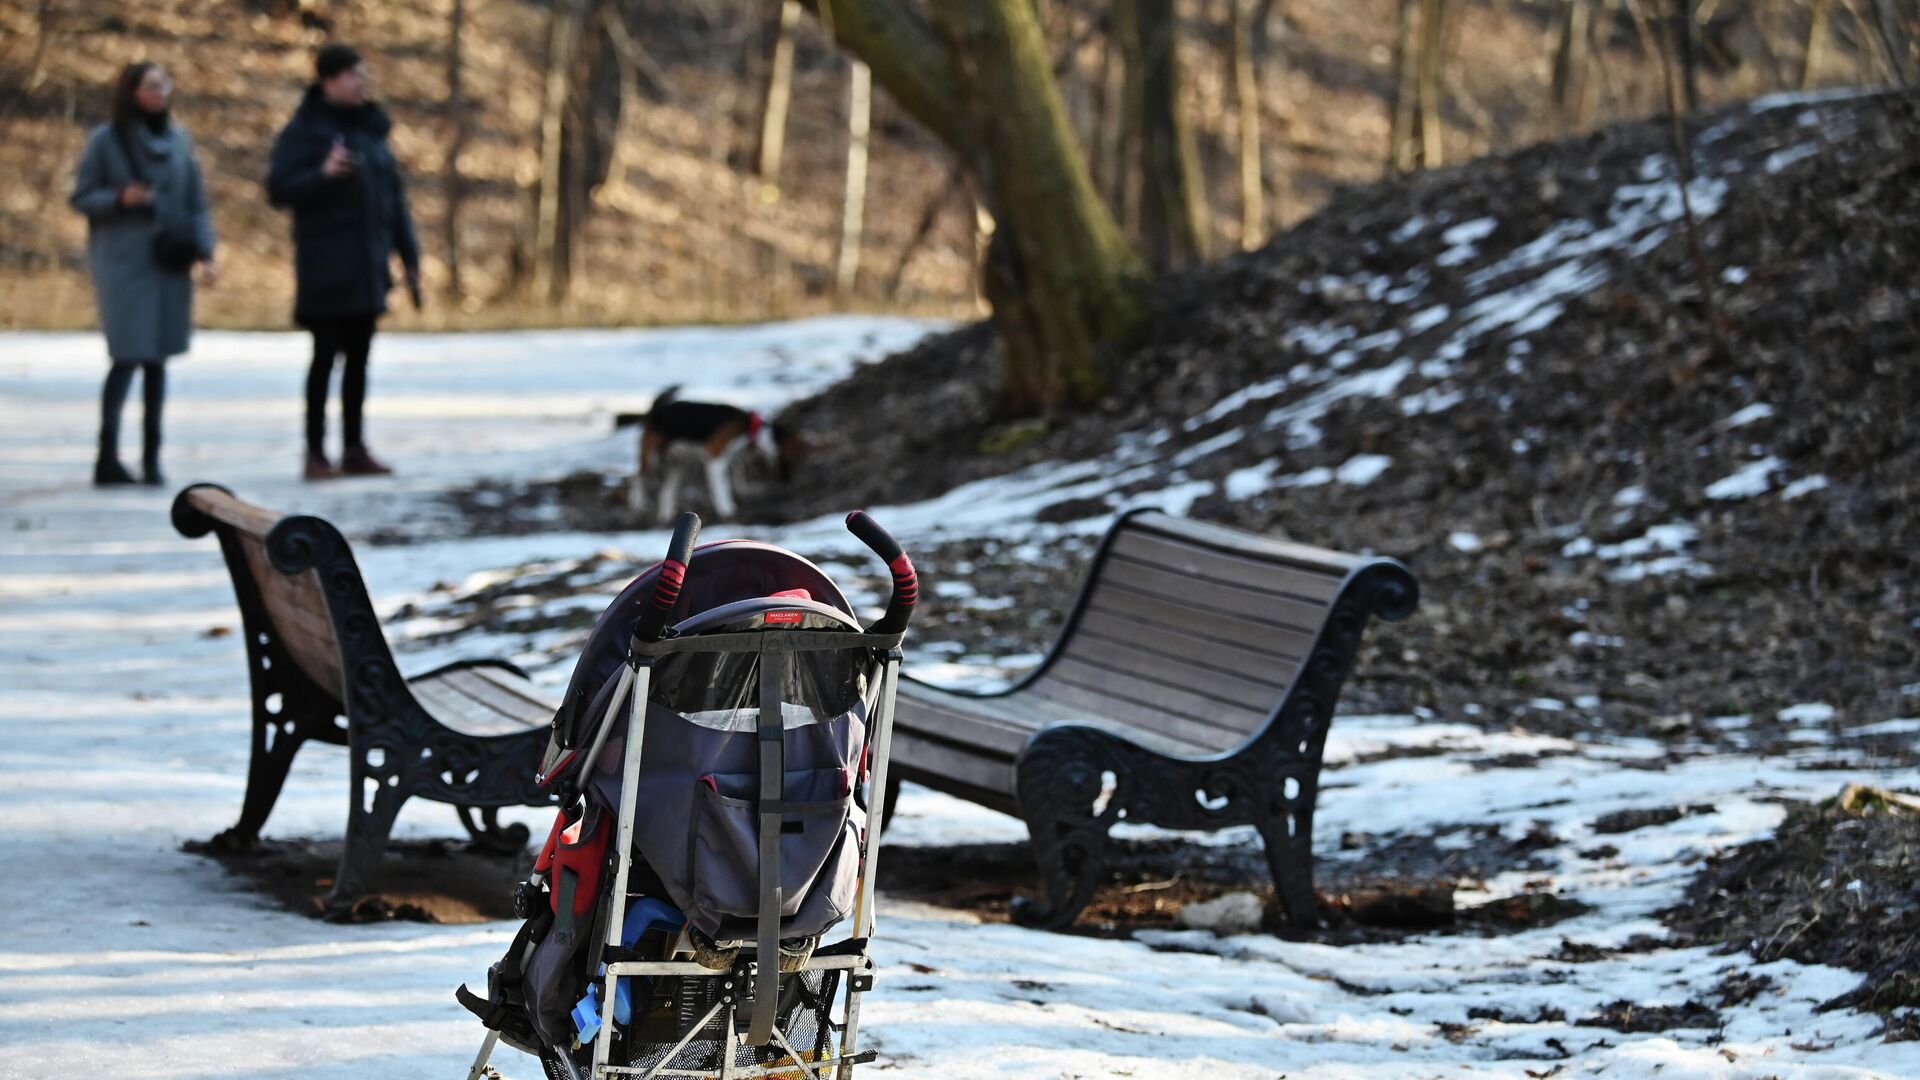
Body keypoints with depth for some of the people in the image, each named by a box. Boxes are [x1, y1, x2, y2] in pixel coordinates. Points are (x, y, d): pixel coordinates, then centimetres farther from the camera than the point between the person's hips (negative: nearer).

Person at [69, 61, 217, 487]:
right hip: (123, 260, -4)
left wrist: (204, 252, 0)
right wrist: (120, 198, -18)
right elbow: (81, 197, 0)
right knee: (128, 356, -10)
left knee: (157, 359, 6)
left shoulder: (177, 139, 9)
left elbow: (196, 203, 11)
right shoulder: (106, 140, -4)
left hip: (169, 263, 4)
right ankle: (108, 457, -7)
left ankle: (152, 456, 11)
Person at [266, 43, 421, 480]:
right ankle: (315, 453, -1)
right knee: (326, 354, -5)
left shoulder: (371, 128, 13)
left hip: (367, 264, 6)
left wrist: (409, 257, 12)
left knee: (359, 356, 8)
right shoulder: (304, 130, -5)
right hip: (326, 262, -6)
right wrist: (323, 174, -28)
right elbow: (278, 190, -11)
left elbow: (394, 194, 16)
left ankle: (355, 449, 14)